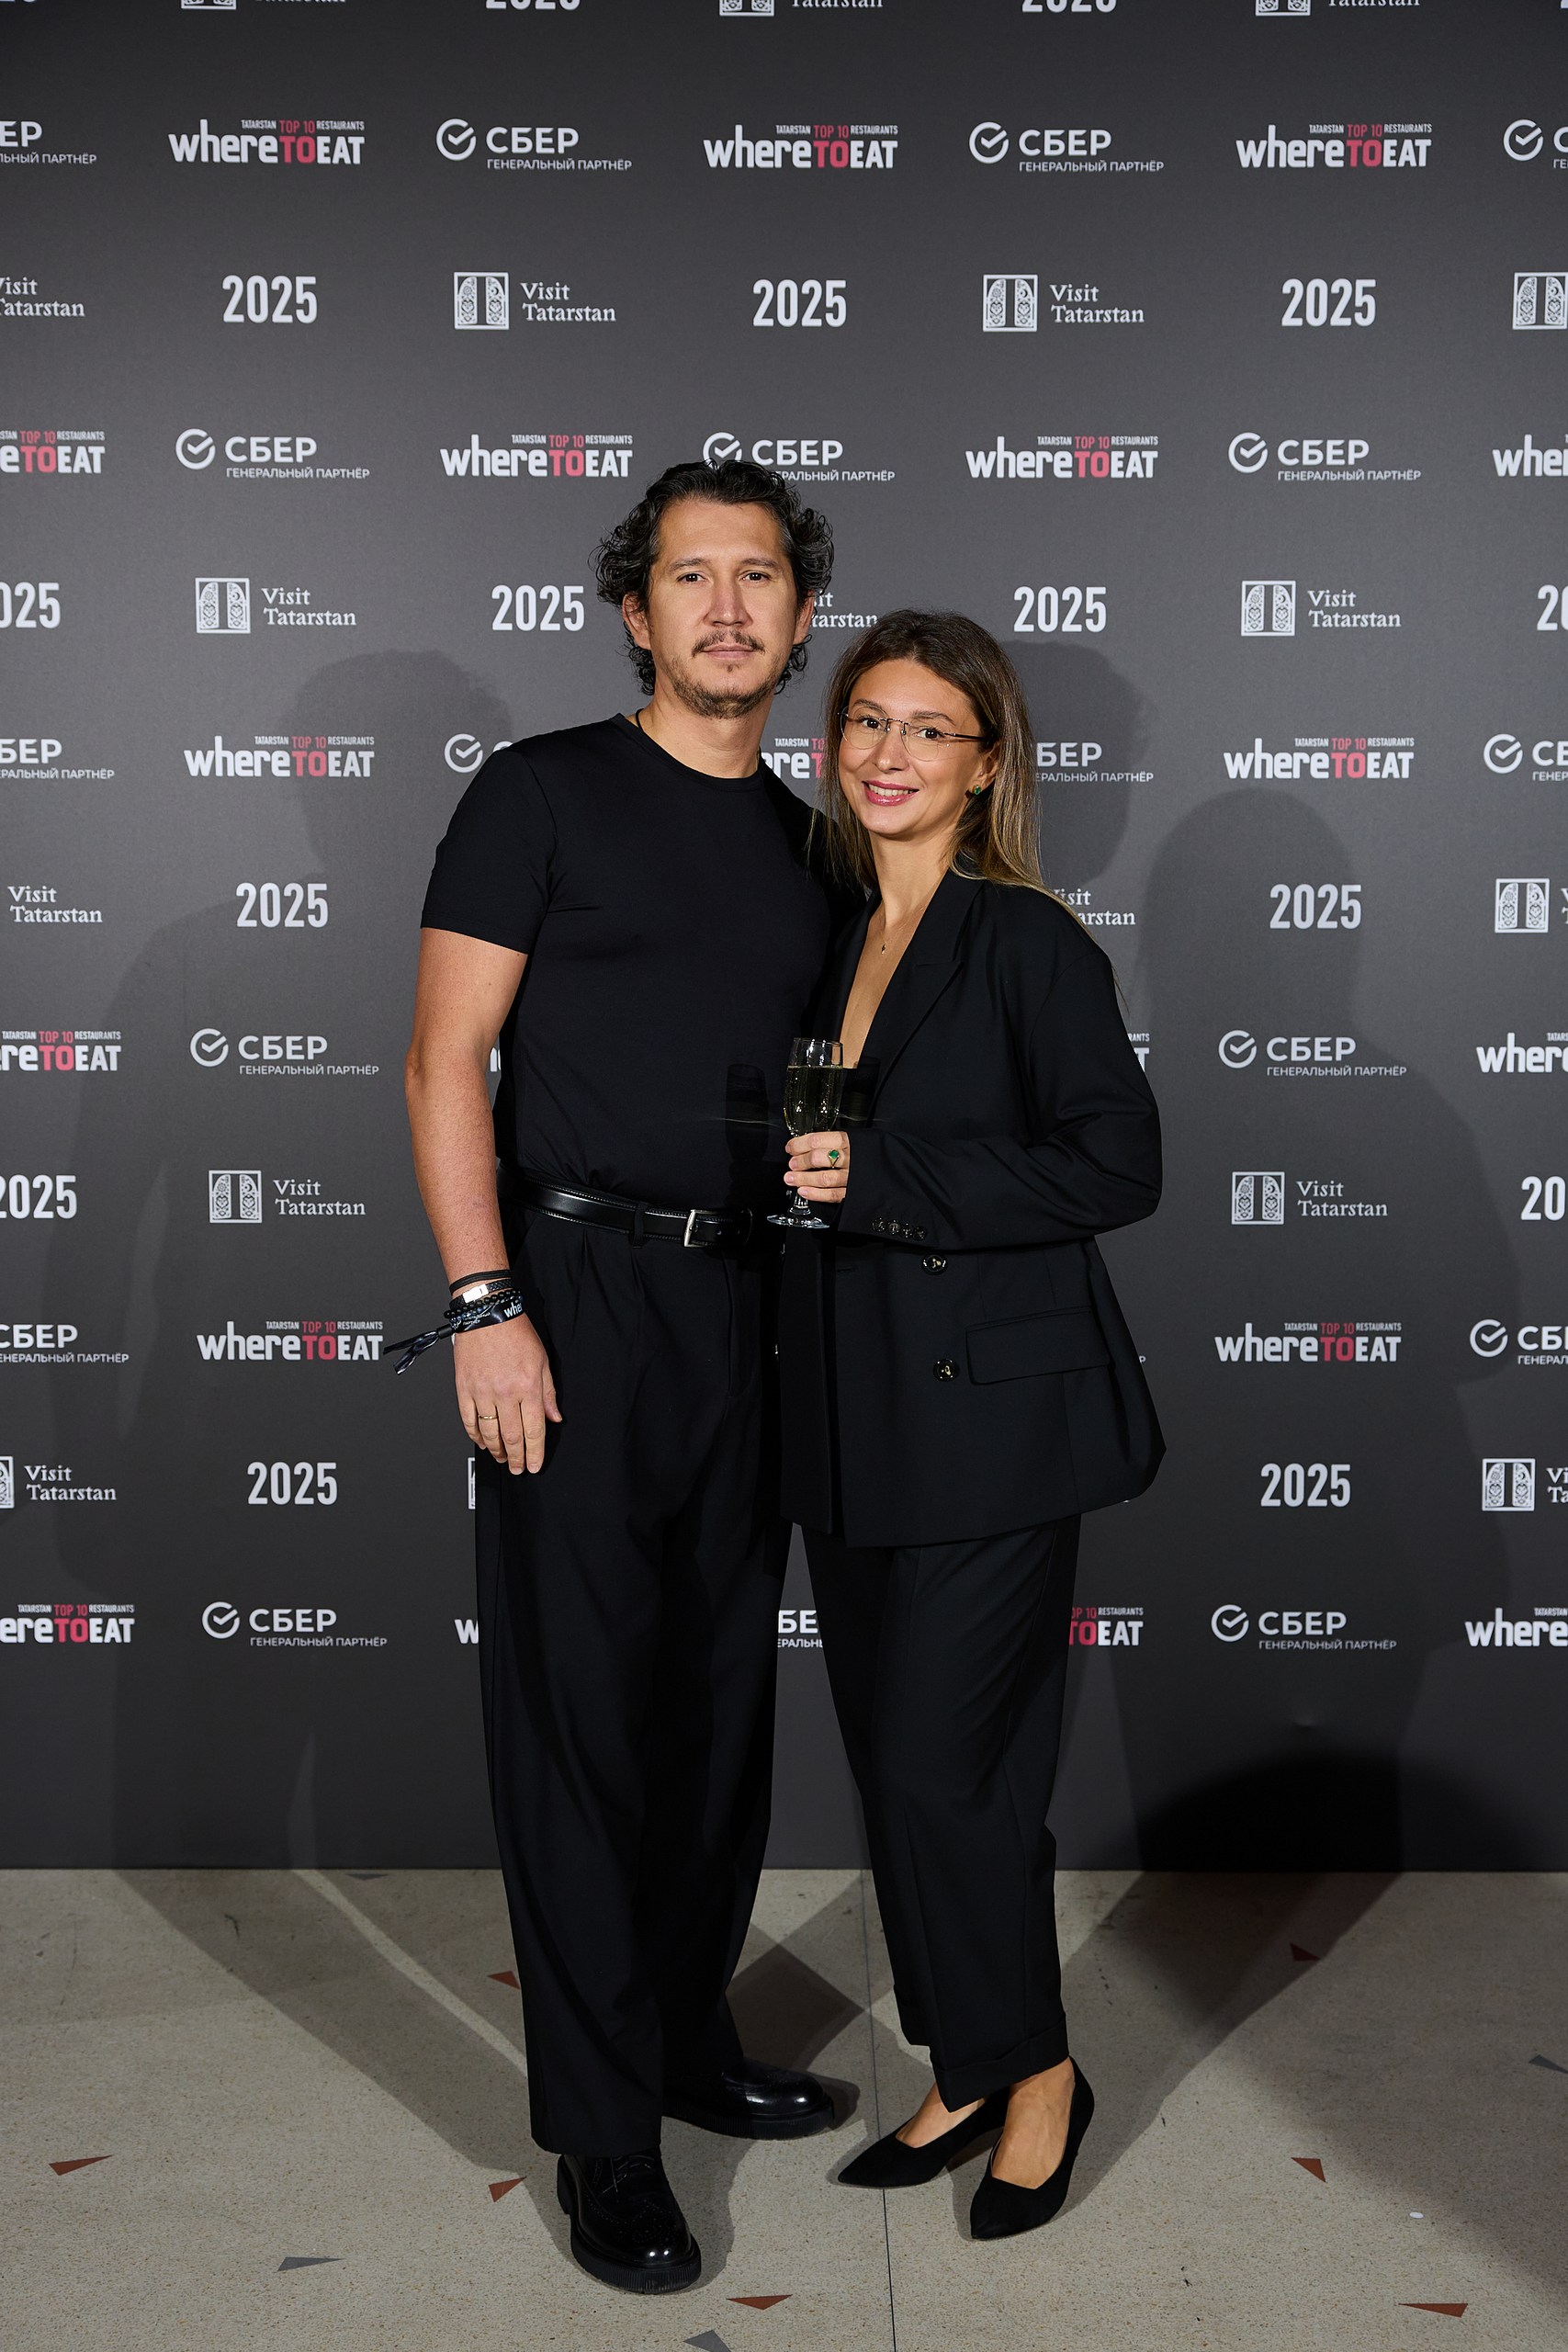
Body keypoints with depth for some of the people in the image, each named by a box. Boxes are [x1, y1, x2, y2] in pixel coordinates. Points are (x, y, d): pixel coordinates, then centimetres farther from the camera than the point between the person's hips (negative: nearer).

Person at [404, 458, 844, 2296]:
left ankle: (690, 2037, 32)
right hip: (577, 1291, -6)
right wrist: (486, 1306, -16)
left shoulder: (802, 842, 15)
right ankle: (602, 2133, 10)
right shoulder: (544, 793, -2)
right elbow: (446, 1059, -8)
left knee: (722, 1693, 14)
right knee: (580, 1708, -1)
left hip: (743, 1311, 6)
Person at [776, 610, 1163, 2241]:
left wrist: (880, 1179, -19)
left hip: (989, 1408, -7)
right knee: (889, 1754, 12)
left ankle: (1033, 2068, 19)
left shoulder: (1026, 940, -9)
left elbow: (1117, 1163, -16)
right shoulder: (828, 940, 12)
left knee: (942, 1756, -4)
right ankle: (969, 2074, 28)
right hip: (852, 1414, 7)